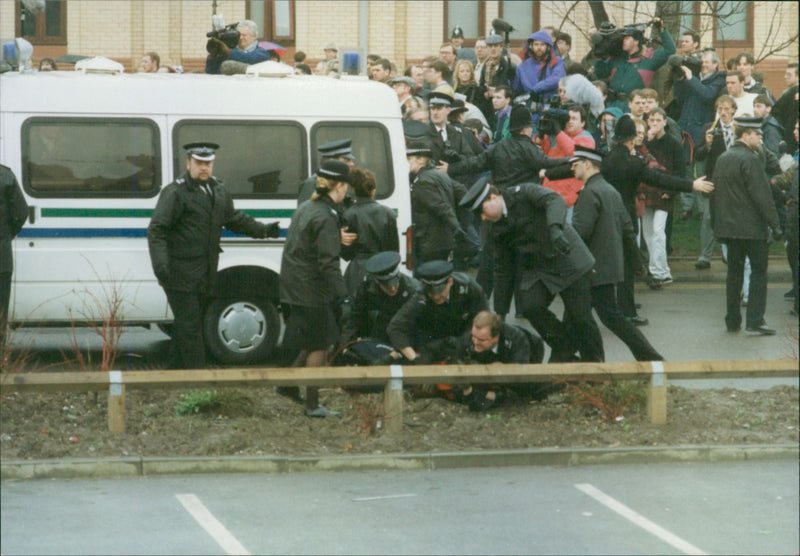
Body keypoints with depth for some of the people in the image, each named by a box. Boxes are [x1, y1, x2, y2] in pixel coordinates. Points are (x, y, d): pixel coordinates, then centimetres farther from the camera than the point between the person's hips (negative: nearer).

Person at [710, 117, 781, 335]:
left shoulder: (722, 159, 10)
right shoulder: (750, 160, -15)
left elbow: (715, 193, 16)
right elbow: (762, 195, -18)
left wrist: (716, 224, 22)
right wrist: (774, 224, -14)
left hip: (728, 226, 8)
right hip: (752, 227, -8)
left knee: (734, 272, 13)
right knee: (758, 272, -1)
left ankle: (733, 320, 15)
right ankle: (755, 321, -6)